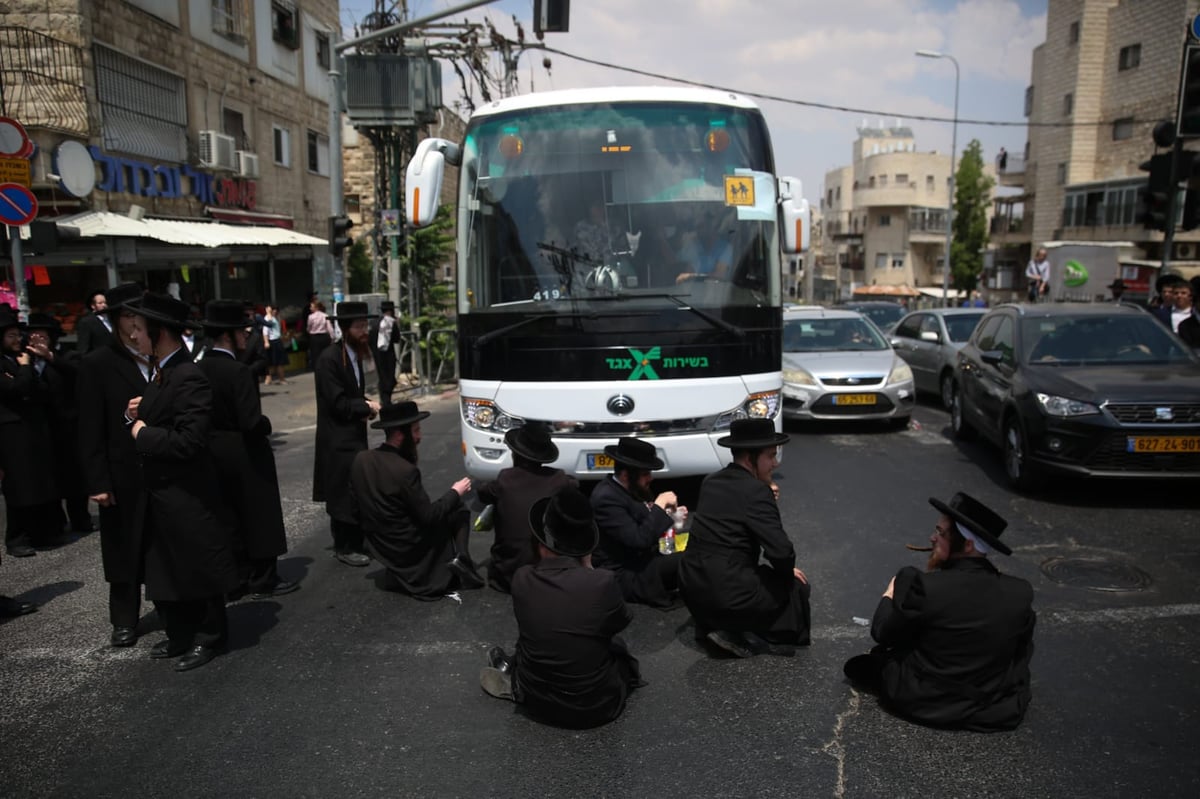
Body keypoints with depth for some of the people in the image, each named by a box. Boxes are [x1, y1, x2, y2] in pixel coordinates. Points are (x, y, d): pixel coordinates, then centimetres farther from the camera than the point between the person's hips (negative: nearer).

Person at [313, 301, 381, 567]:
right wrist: (367, 407, -11)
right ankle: (345, 547, 8)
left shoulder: (354, 355, 11)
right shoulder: (329, 359, -17)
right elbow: (337, 403, -20)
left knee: (353, 492, 13)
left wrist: (364, 409, 1)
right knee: (345, 494, -3)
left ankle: (350, 543, 23)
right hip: (338, 440, -8)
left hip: (354, 436, 8)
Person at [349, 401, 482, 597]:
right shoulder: (405, 471, -28)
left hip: (379, 545, 7)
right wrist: (455, 493, -7)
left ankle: (398, 572, 19)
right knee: (459, 510, 10)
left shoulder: (360, 459, -6)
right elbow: (429, 517, -20)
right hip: (409, 547, -7)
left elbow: (357, 506, 5)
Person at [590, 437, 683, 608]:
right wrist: (660, 505, -19)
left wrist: (667, 513, -2)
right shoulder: (606, 498, -24)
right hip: (625, 575, -9)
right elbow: (639, 540, -28)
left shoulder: (625, 489, 3)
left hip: (640, 559, 9)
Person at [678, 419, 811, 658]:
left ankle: (710, 625, 15)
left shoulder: (711, 482, 8)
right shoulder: (756, 491, -15)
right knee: (798, 588, 14)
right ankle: (740, 635, 2)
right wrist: (787, 573, 2)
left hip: (692, 588, 8)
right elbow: (781, 551, -20)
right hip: (726, 593, -8)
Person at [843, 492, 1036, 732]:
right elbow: (1022, 651, 1)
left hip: (921, 702, -4)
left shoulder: (922, 586, -27)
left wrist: (890, 596, 6)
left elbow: (882, 633, -12)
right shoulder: (1020, 593, -16)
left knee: (859, 664, 18)